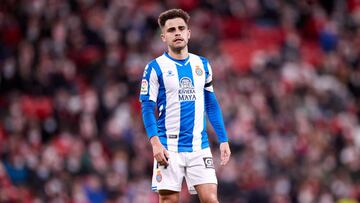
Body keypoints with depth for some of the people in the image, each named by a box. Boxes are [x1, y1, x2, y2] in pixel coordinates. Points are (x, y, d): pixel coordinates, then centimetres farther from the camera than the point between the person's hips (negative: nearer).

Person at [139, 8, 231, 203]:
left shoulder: (202, 64, 11)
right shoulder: (155, 68, -1)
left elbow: (212, 105, 16)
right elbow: (147, 108, -4)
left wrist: (223, 139, 10)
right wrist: (155, 142, -16)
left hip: (199, 146, 3)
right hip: (168, 148, -3)